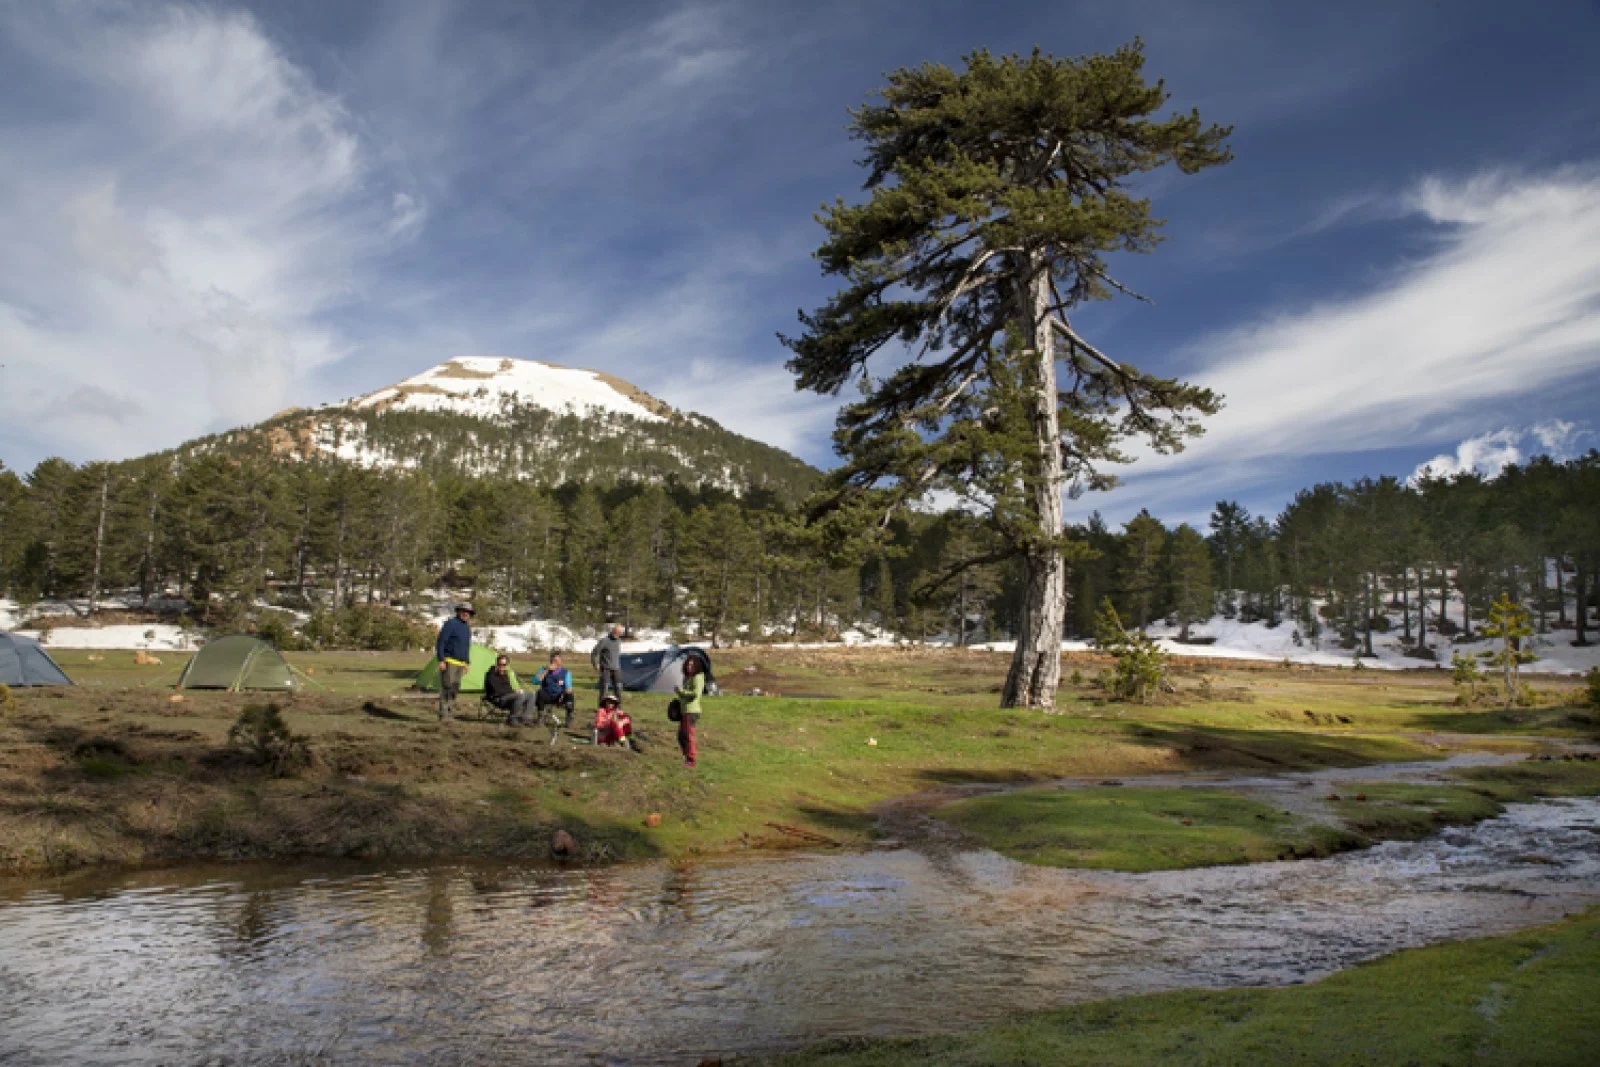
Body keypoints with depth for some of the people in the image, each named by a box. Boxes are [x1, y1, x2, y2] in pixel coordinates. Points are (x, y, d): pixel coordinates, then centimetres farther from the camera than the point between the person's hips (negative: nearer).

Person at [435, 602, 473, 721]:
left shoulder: (467, 627, 15)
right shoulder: (450, 624, -10)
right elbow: (440, 642, -13)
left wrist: (466, 663, 19)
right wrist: (441, 660, -19)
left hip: (460, 663, 8)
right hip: (449, 661, -8)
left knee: (455, 689, 8)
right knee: (446, 687, -11)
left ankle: (449, 712, 14)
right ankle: (443, 715, -10)